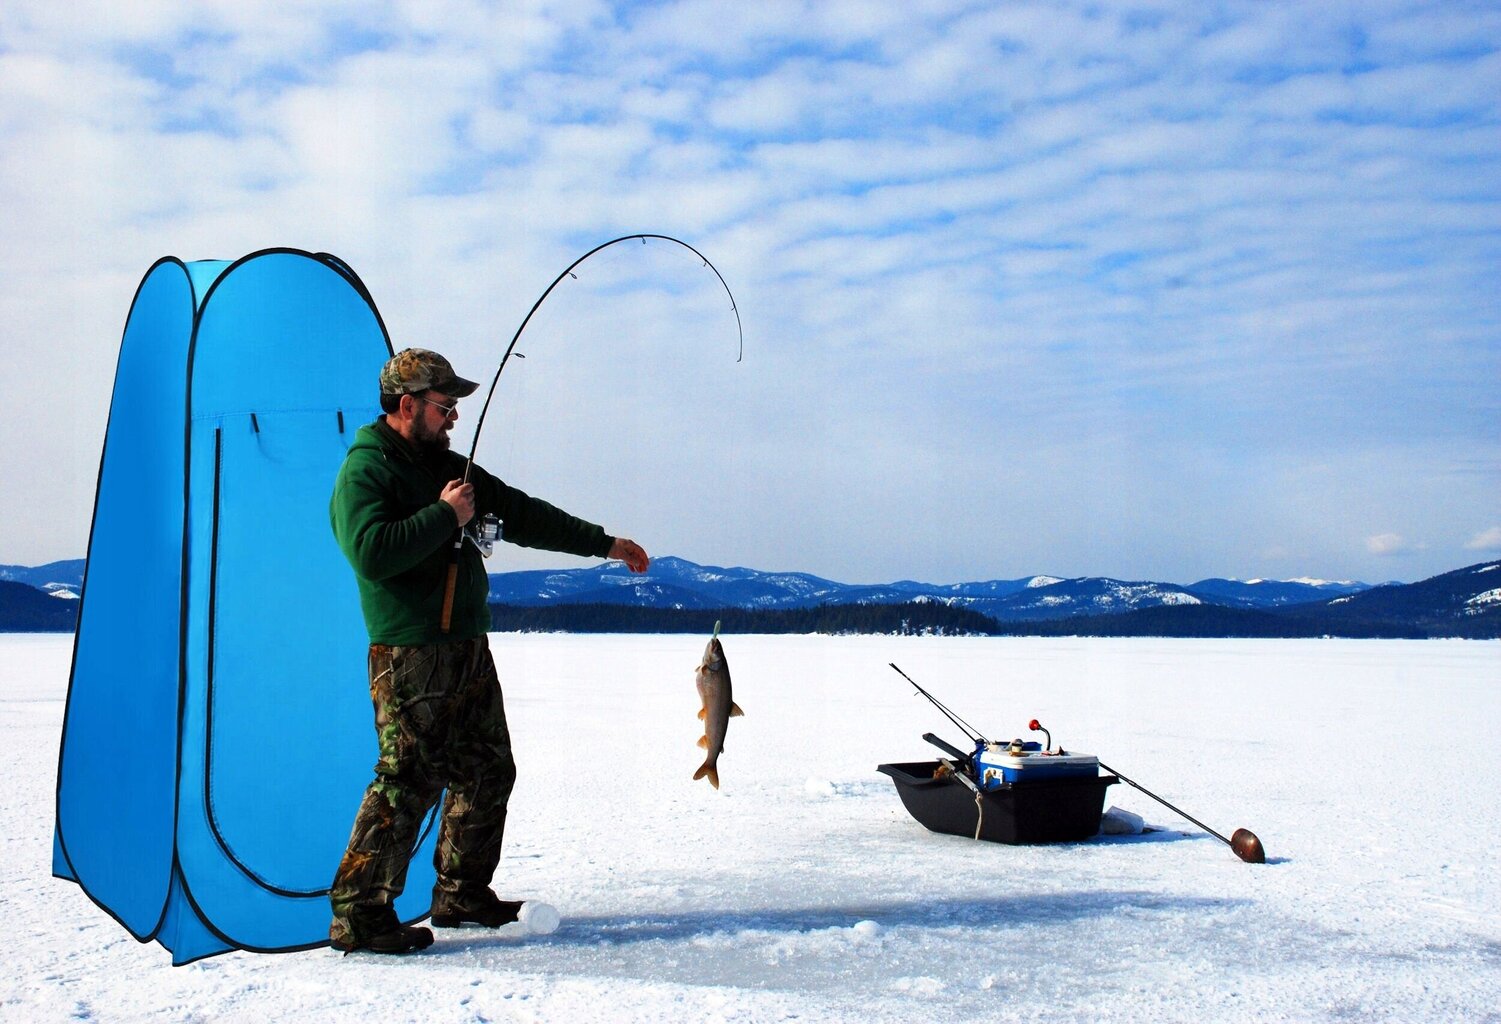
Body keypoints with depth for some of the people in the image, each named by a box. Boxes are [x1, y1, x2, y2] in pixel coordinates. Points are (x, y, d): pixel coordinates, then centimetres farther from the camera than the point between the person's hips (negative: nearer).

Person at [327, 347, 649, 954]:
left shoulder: (445, 466, 17)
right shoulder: (363, 471, -8)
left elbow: (519, 514, 21)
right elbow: (371, 553, -24)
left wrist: (601, 543, 21)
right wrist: (445, 516, -16)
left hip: (467, 647, 9)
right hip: (411, 655, -9)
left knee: (489, 772, 12)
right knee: (409, 781, -9)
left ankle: (462, 894, 26)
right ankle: (356, 914, 1)